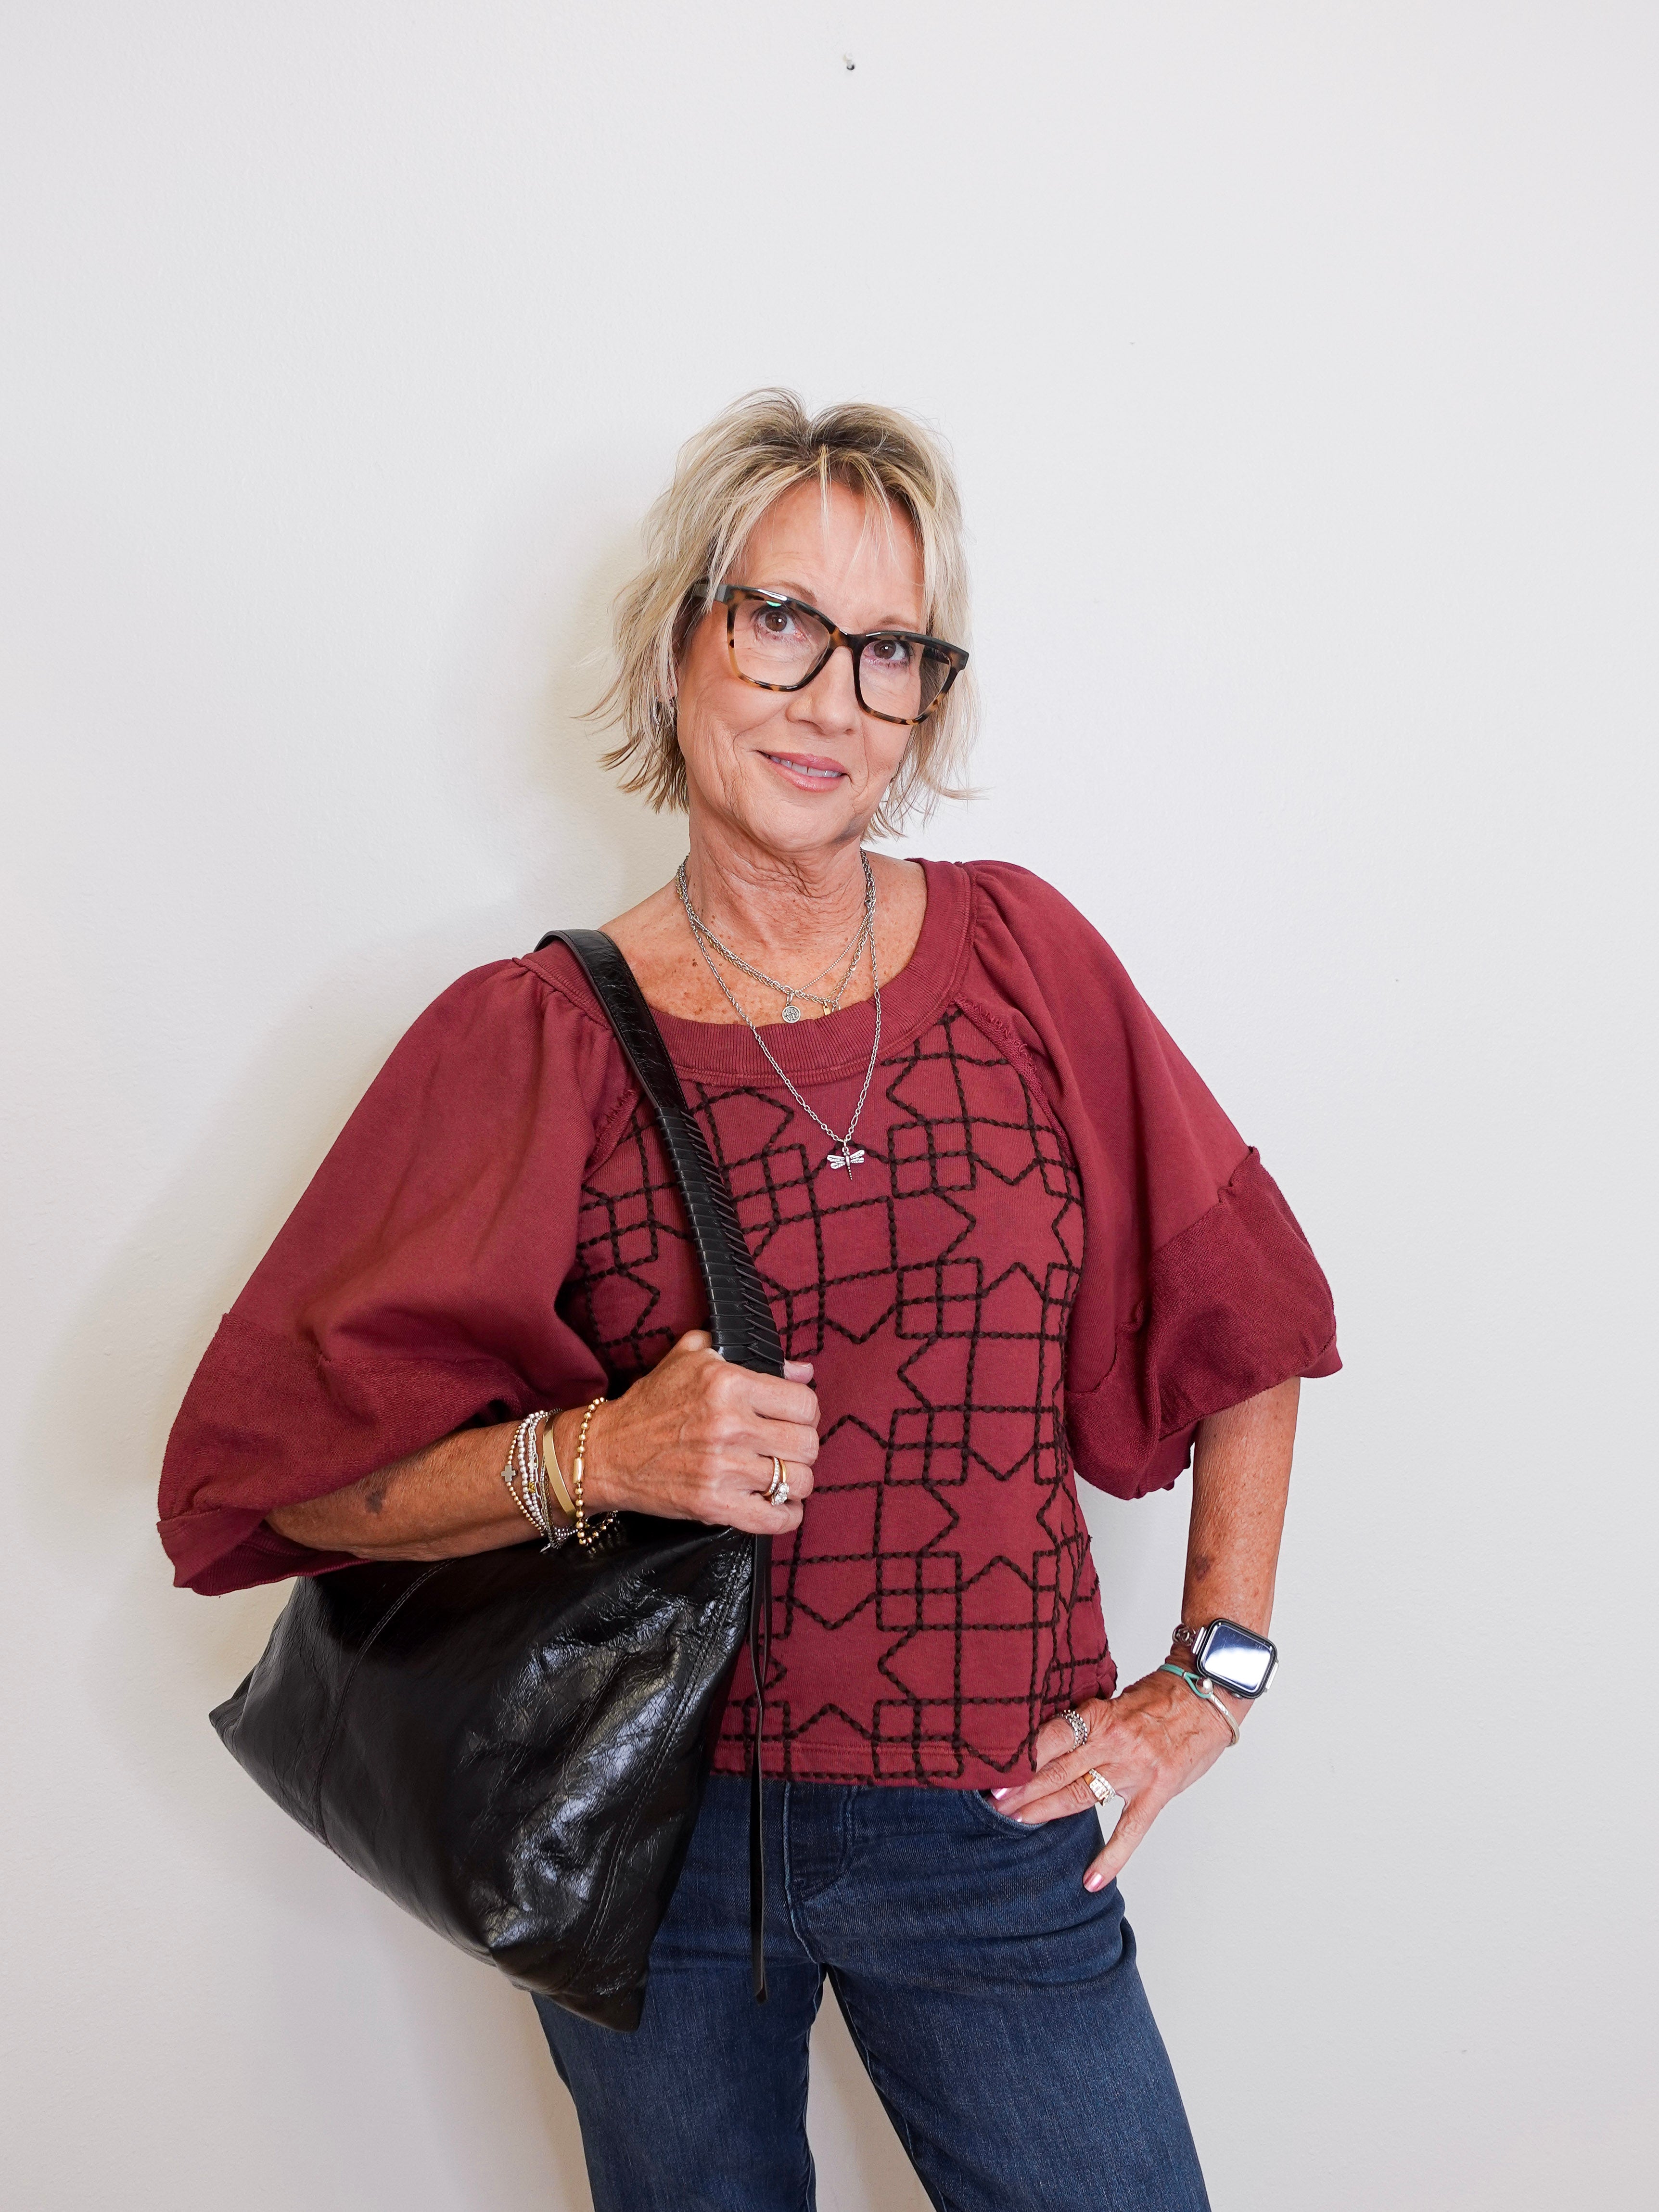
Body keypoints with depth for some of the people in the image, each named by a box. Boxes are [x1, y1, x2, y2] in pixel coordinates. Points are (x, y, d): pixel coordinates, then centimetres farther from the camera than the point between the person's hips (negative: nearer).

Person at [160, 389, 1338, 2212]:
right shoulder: (532, 1040, -8)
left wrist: (1215, 1667, 2)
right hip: (650, 1839, 0)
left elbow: (1236, 1320, 6)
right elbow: (290, 1472, -7)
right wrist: (594, 1459, -22)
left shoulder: (1019, 954, -4)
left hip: (993, 1834, 1)